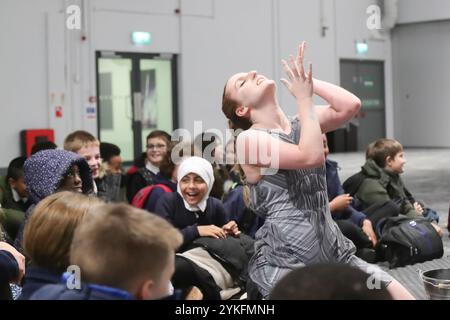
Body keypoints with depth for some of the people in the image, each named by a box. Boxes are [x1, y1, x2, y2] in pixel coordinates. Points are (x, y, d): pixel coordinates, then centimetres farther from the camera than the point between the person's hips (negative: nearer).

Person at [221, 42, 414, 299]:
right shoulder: (249, 139, -9)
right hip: (285, 263, -6)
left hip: (335, 252, 7)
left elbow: (351, 105, -5)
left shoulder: (300, 125, 11)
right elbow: (311, 156, -22)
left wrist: (308, 80, 0)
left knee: (402, 296, 0)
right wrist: (304, 98, -11)